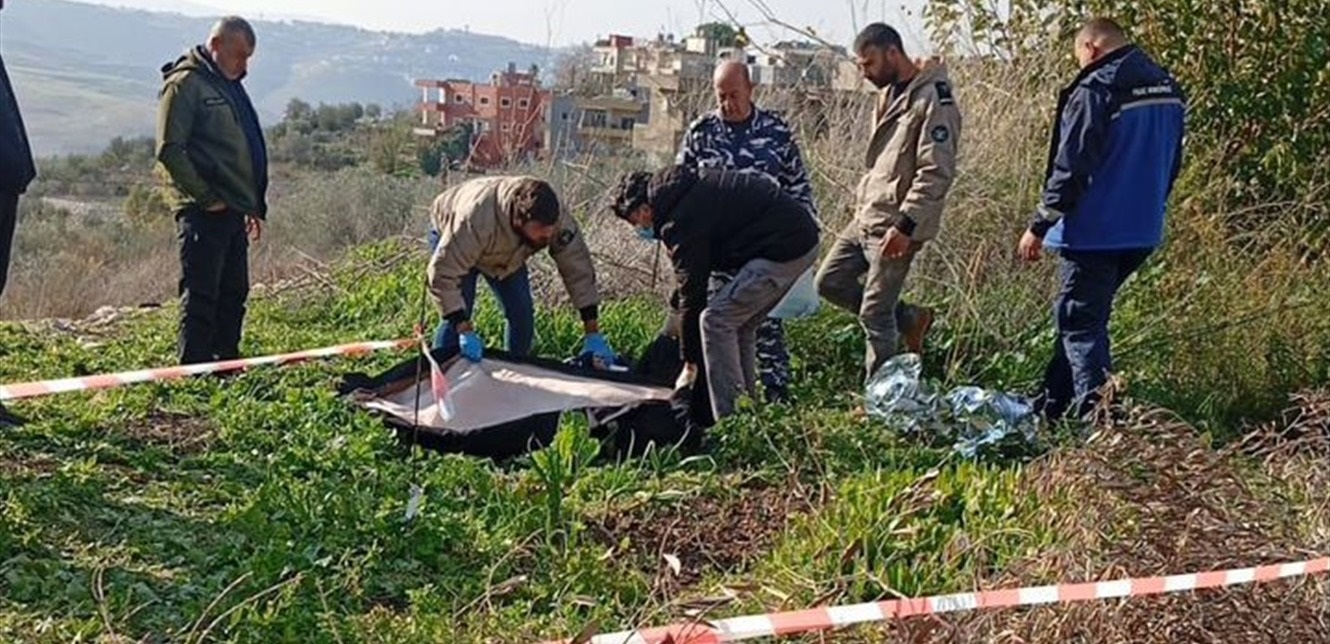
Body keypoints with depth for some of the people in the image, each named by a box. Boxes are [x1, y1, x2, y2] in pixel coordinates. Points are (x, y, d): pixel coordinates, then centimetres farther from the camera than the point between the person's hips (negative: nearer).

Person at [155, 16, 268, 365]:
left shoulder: (230, 87, 21)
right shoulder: (185, 83, -7)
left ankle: (227, 364, 21)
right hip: (203, 211, -9)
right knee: (201, 294, -6)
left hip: (233, 210, 9)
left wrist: (255, 205, 21)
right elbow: (169, 151, -15)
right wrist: (206, 198, -16)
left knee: (233, 293, 12)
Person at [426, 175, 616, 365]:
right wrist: (466, 331, -45)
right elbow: (442, 273, -42)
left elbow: (578, 271, -27)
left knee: (523, 314, -5)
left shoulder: (559, 220, -35)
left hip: (507, 252, 4)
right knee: (457, 315, -18)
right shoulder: (476, 220, -47)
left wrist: (592, 333, -28)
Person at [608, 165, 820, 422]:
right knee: (739, 324, 16)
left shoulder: (682, 220, -13)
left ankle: (730, 419, -8)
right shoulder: (693, 187, 15)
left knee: (716, 320, -8)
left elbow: (692, 291, -9)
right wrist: (677, 311, 25)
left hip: (783, 248, -10)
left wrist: (690, 364, -1)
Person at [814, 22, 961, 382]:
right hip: (865, 217, 9)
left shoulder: (933, 99, -16)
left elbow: (936, 172, -21)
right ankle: (909, 318, 22)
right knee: (830, 282, 12)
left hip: (895, 228, -9)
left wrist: (905, 225, -25)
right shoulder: (889, 93, 13)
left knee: (875, 315, -3)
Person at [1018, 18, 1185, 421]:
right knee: (1082, 317, 19)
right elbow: (1170, 165, 18)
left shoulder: (1096, 90, -16)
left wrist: (1039, 226, -10)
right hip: (1142, 232, 9)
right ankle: (1054, 404, 27)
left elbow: (1070, 169, -17)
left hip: (1095, 233, -9)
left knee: (1080, 323, -1)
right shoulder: (1169, 90, 10)